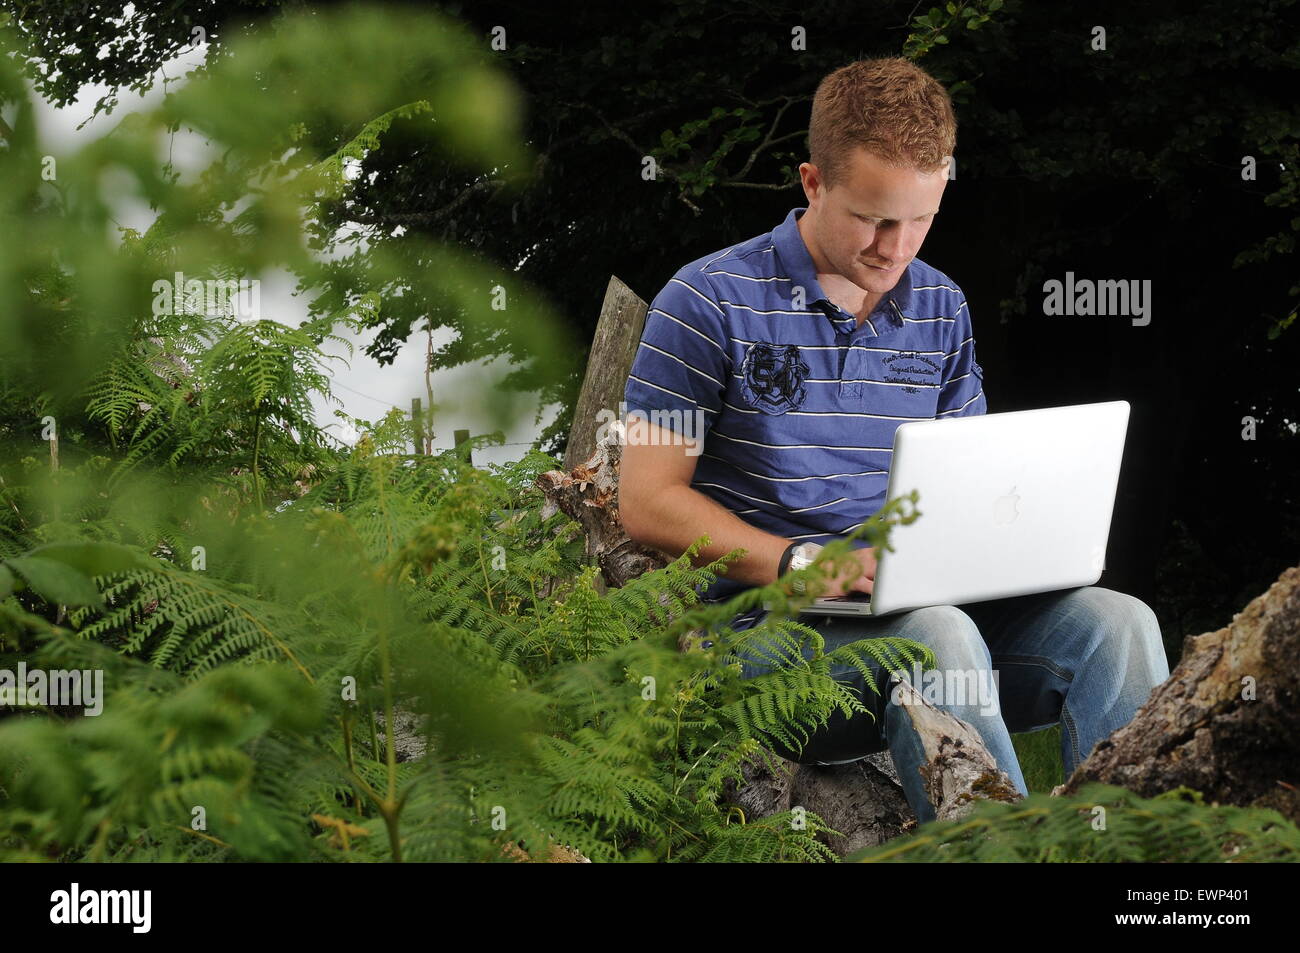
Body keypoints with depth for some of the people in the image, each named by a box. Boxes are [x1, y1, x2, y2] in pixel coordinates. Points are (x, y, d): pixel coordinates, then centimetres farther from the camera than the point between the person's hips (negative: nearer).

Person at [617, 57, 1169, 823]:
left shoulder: (941, 309, 16)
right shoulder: (713, 302, -2)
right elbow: (648, 502, -4)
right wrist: (800, 563, -18)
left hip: (923, 608, 5)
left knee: (1115, 625, -21)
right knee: (937, 636, -37)